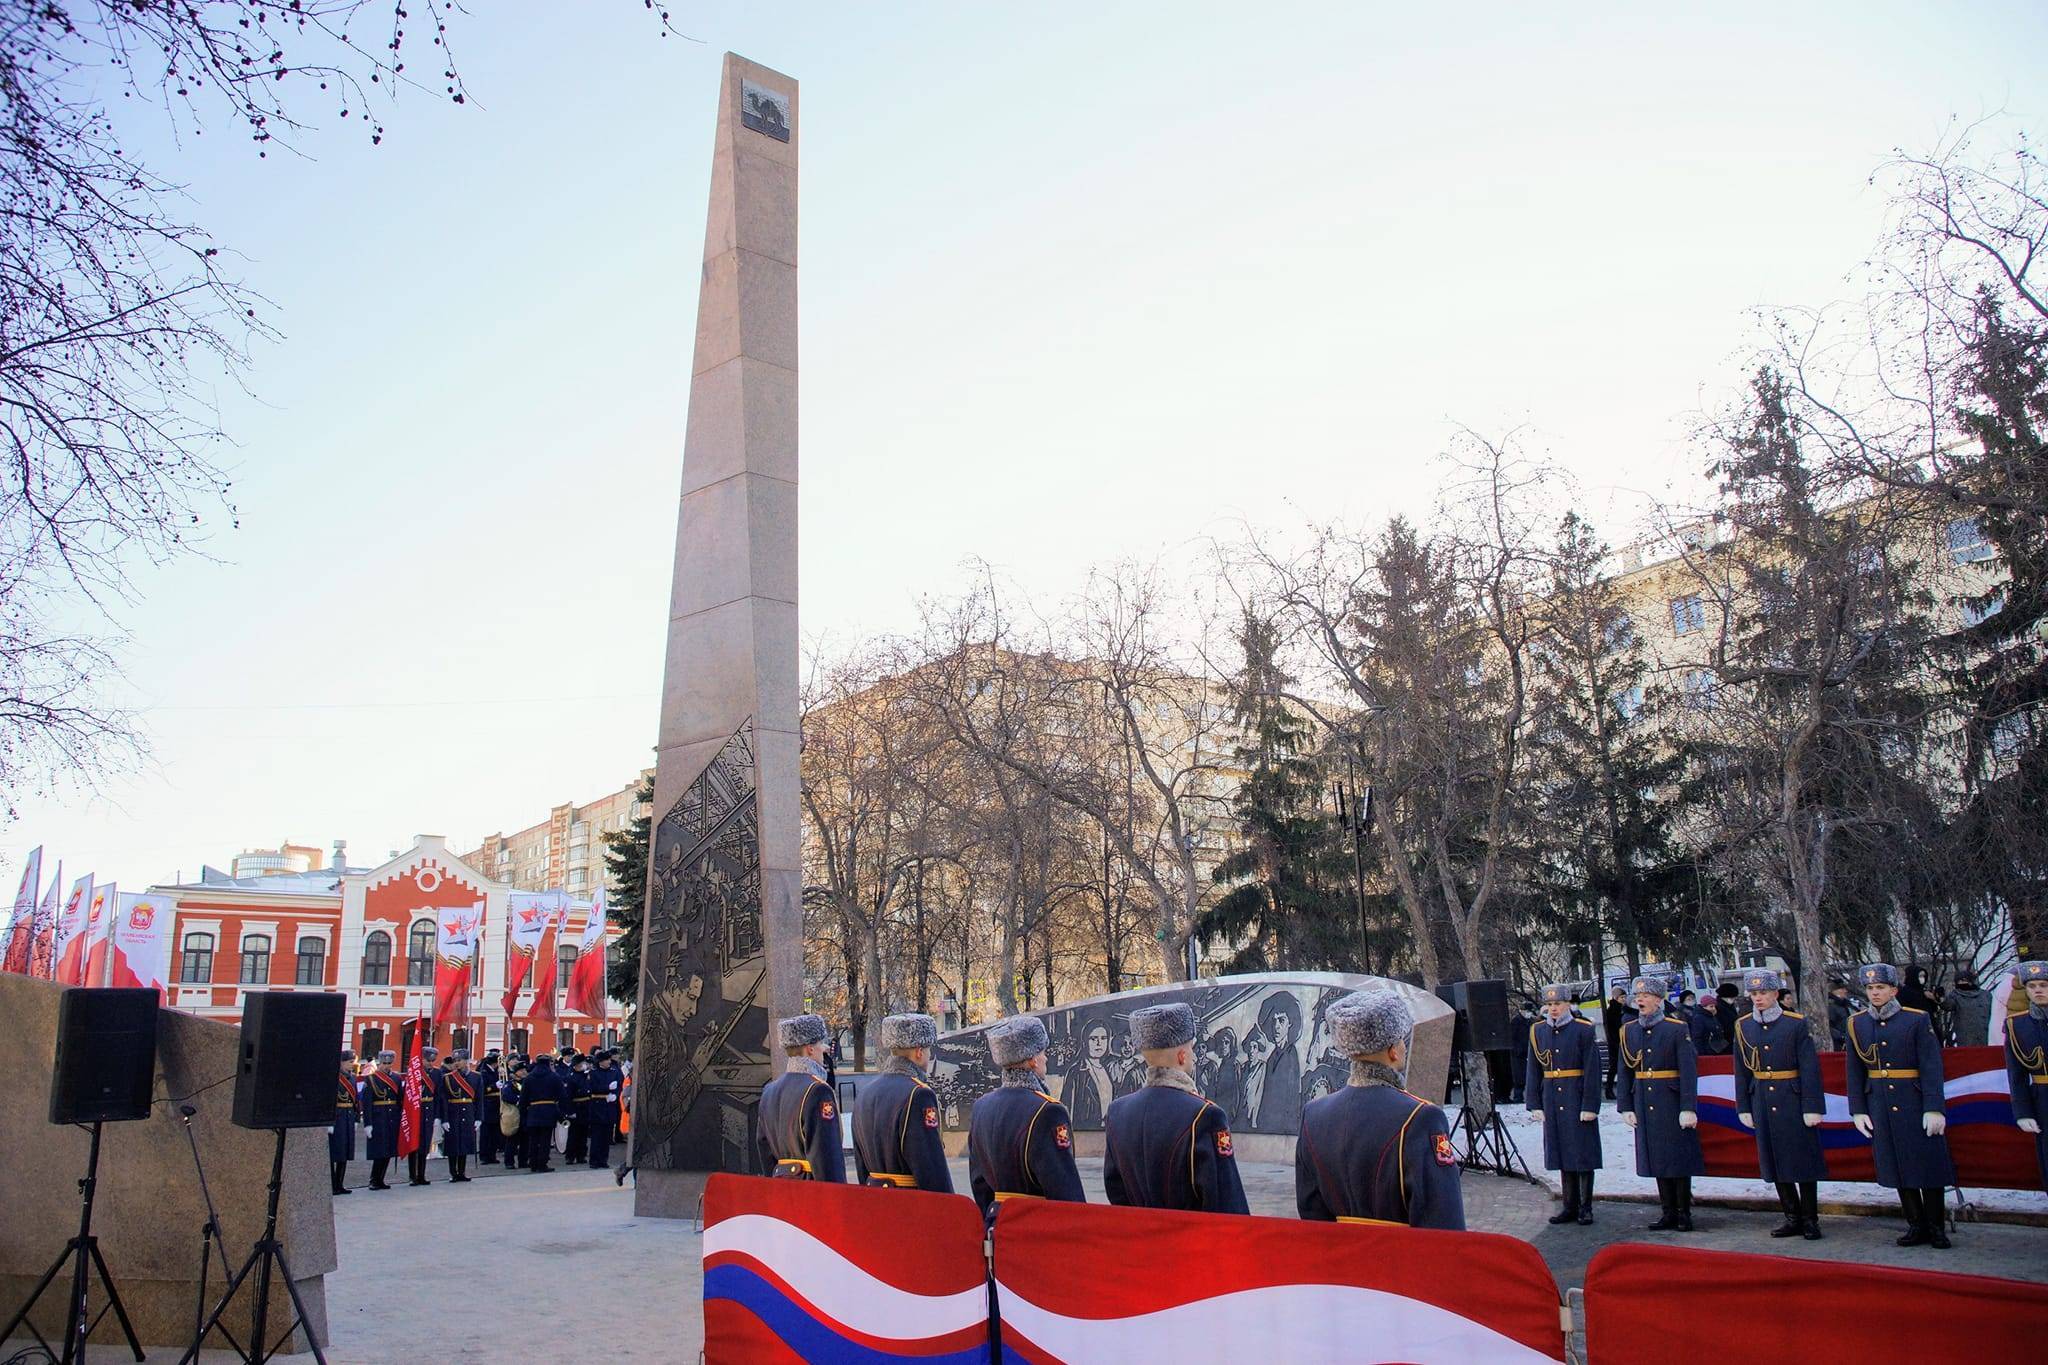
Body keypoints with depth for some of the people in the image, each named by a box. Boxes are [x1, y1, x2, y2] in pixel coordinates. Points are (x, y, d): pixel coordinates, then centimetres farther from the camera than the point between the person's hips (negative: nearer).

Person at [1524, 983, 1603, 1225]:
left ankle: (1585, 1208, 11)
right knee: (1562, 1153, 9)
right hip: (1552, 1102, 4)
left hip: (1578, 1100, -4)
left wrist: (1590, 1106, -12)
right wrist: (1534, 1103, 4)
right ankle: (1570, 1206, 18)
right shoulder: (1537, 1031, 6)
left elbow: (1592, 1071, -8)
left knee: (1583, 1154, 2)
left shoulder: (1584, 1030, -6)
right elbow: (1533, 1071, 9)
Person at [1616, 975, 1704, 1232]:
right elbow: (1625, 1072, 9)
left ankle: (1684, 1213, 12)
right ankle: (1669, 1213, 17)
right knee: (1656, 1159, 8)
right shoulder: (1629, 1030, 6)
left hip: (1672, 1103, -5)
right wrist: (1626, 1107, 5)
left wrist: (1688, 1108, -17)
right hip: (1644, 1104, 5)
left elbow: (1689, 1071, -11)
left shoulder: (1676, 1029, -7)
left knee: (1679, 1159, 2)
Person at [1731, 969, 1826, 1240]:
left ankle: (1810, 1219, 13)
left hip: (1794, 1102, -4)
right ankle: (1793, 1218, 18)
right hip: (1763, 1103, 4)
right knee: (1775, 1163, 8)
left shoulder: (1796, 1023, -7)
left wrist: (1812, 1107, -12)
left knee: (1804, 1159, 2)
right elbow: (1741, 1072, 9)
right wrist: (1744, 1107, 7)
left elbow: (1810, 1068, -8)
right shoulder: (1743, 1027, 5)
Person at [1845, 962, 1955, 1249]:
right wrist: (1858, 1111, 4)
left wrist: (1934, 1109, -14)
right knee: (1897, 1167, 7)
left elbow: (1932, 1067, -8)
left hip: (1915, 1103, -3)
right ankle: (1917, 1226, 18)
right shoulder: (1857, 1023, 4)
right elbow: (1854, 1071, 7)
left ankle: (1936, 1227, 16)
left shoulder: (1917, 1020, -5)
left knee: (1929, 1164, 2)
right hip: (1880, 1105, 3)